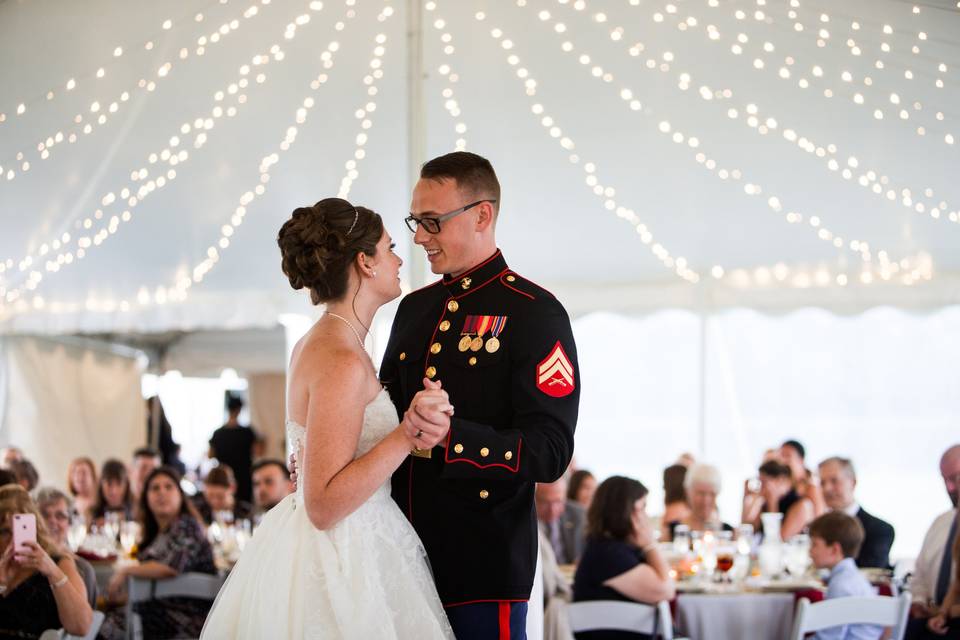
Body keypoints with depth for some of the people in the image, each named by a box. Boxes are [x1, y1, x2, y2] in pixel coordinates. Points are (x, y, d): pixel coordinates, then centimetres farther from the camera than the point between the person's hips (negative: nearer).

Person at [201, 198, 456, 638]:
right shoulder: (342, 362, -21)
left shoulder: (318, 343, 8)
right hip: (343, 566, -10)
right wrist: (409, 434, -26)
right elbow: (324, 506, -23)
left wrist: (413, 425, 4)